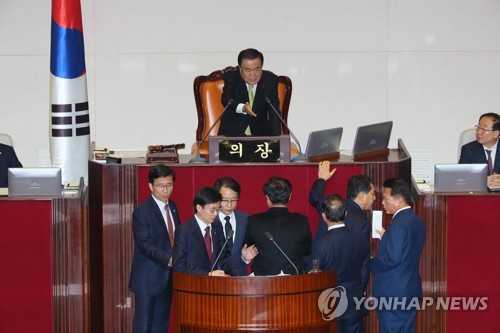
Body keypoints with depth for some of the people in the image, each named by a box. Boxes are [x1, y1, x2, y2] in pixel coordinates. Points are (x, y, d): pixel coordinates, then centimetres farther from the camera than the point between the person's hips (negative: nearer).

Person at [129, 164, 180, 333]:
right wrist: (169, 260, -29)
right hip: (148, 278, -7)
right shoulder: (142, 212, -12)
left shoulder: (172, 207, 12)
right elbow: (145, 245, -18)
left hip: (167, 277, 7)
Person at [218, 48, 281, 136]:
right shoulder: (230, 77, -6)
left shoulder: (270, 80, -4)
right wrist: (242, 108, -44)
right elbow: (226, 99, -23)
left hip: (260, 132, 1)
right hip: (232, 132, -1)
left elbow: (274, 112, -10)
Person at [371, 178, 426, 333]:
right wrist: (387, 237, 15)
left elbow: (393, 259, -24)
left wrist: (370, 264, -10)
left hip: (393, 293, -9)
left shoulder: (399, 224, -19)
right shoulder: (416, 221, 10)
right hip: (410, 290, 9)